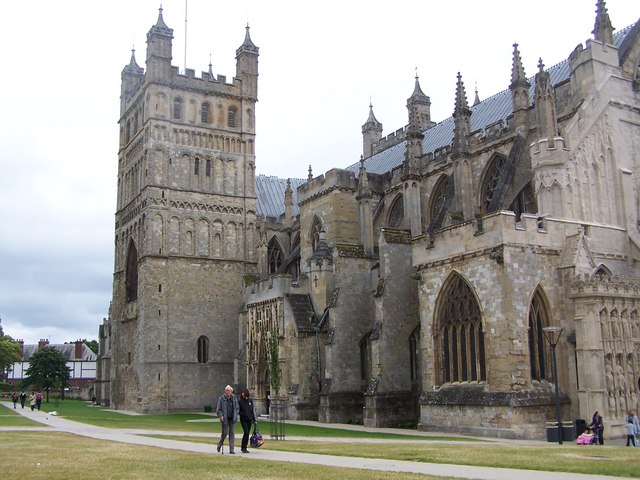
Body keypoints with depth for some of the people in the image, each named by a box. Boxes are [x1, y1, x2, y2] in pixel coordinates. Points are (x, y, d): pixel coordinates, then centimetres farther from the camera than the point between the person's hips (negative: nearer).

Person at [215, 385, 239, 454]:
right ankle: (220, 444, 27)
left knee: (232, 433, 2)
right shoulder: (221, 398, -5)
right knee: (225, 433, -2)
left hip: (232, 419, 3)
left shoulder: (234, 398, 4)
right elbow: (218, 409, -1)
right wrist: (221, 416, -15)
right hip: (225, 419, -3)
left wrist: (235, 415, -1)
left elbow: (237, 408, 13)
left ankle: (231, 450, 6)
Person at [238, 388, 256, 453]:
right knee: (246, 432, -15)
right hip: (243, 419, -4)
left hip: (249, 419, 4)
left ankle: (244, 447, 16)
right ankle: (243, 448, -5)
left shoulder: (250, 401, 8)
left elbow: (252, 411, 13)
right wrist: (244, 414, -17)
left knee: (248, 433, 6)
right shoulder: (240, 402, -2)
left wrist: (254, 419, 12)